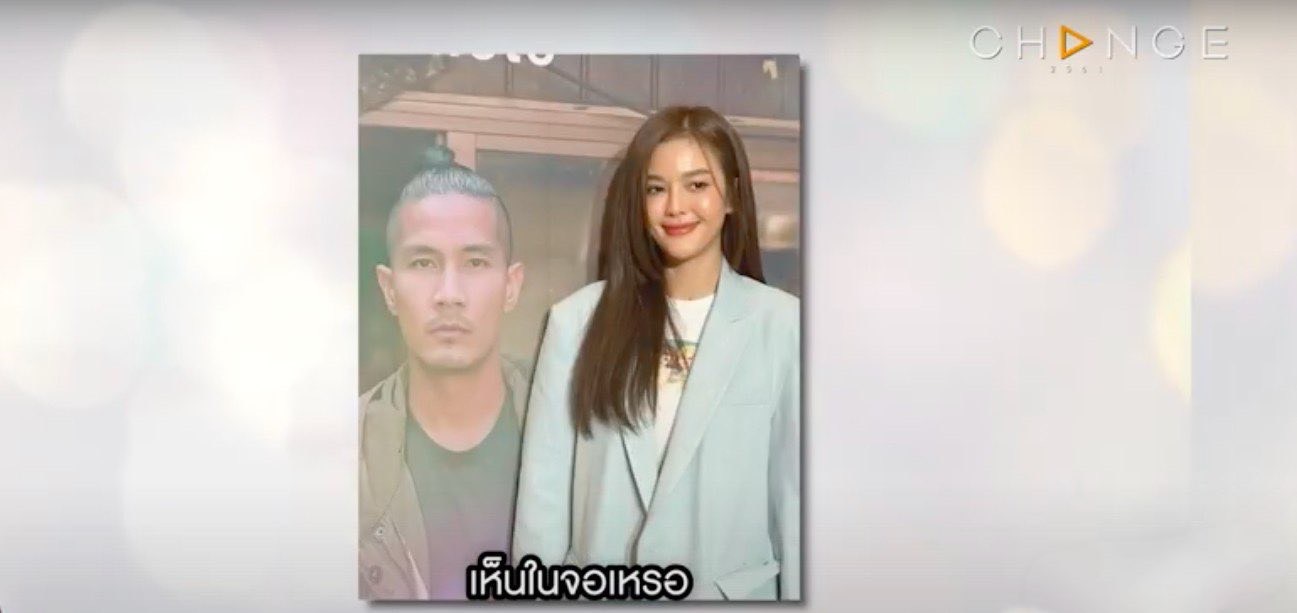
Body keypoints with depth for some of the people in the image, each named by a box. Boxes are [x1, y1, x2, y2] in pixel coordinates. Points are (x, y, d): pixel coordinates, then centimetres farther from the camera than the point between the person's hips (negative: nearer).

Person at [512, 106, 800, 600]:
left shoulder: (782, 324, -8)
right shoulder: (578, 319, -4)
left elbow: (794, 489, -4)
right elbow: (544, 483, -3)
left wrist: (797, 593, -3)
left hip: (730, 588, -1)